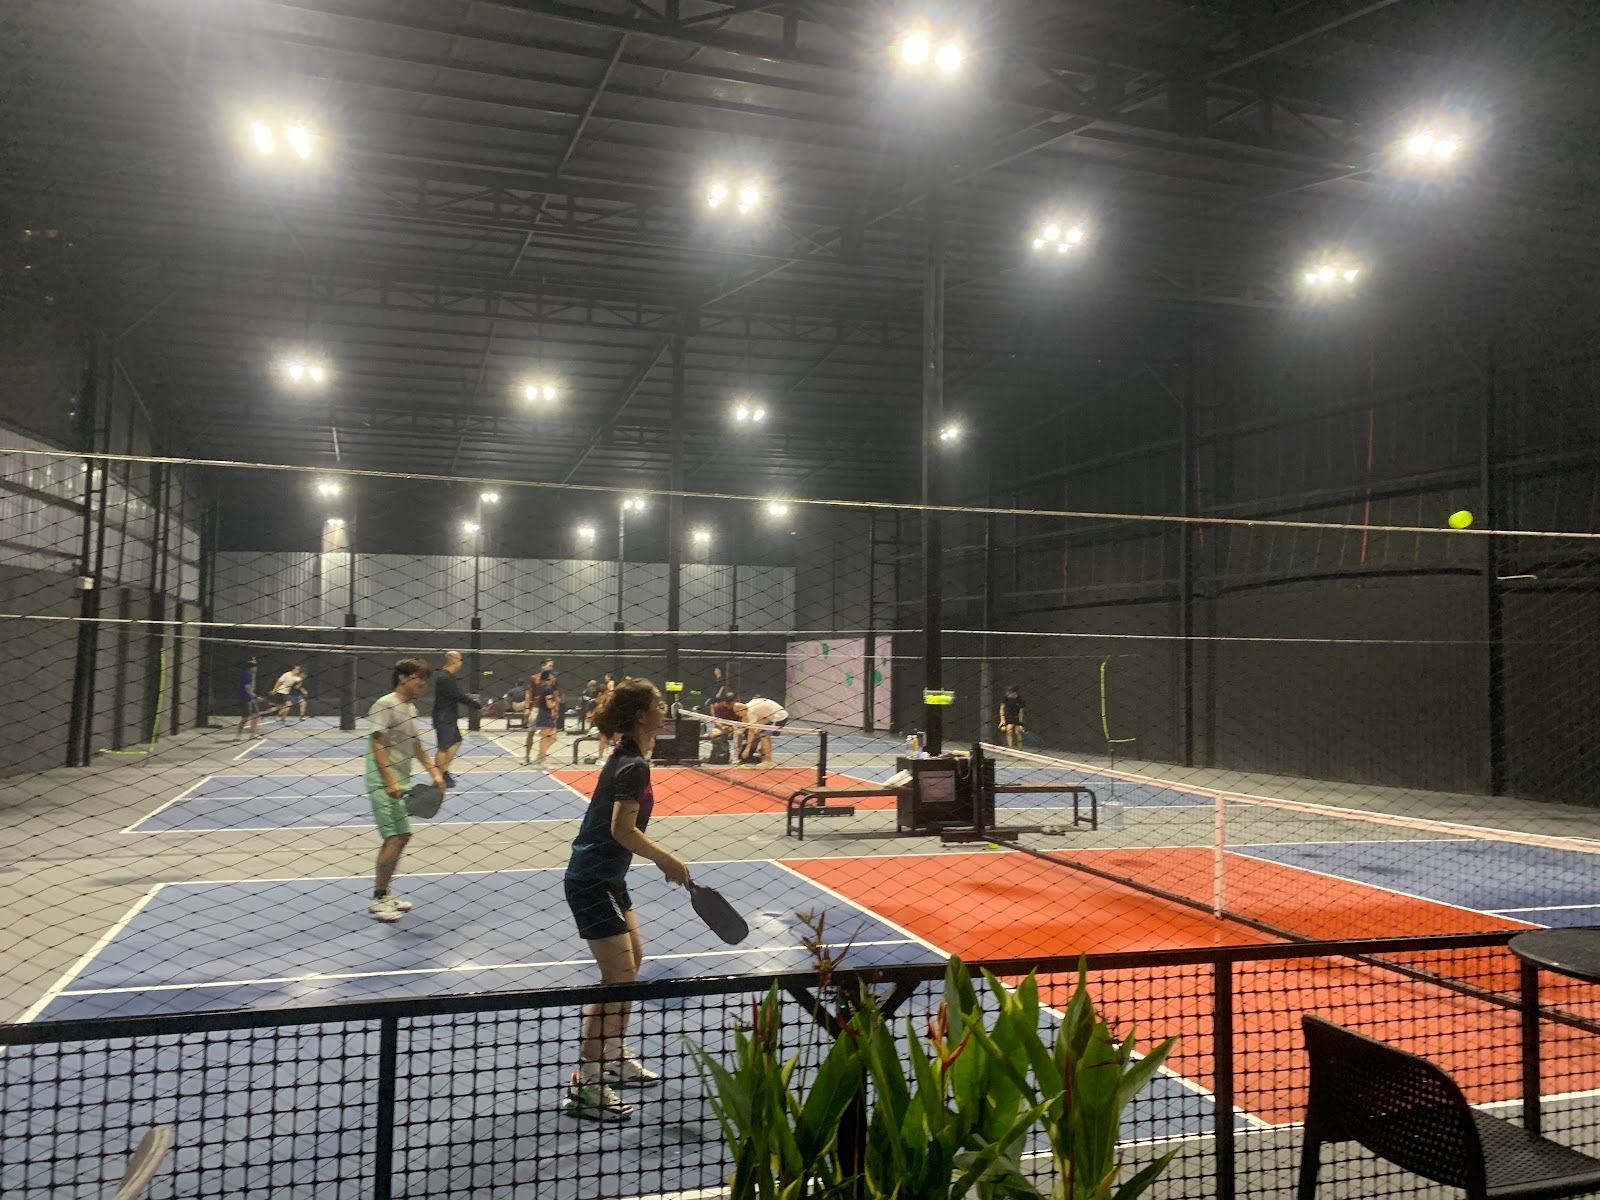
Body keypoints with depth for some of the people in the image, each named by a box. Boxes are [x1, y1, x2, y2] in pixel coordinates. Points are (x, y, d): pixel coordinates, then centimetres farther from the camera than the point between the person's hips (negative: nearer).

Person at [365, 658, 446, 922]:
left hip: (400, 783, 9)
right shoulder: (384, 706, -13)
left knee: (402, 837, 12)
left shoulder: (410, 707, 14)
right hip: (384, 784, -9)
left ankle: (384, 894, 23)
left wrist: (434, 772, 16)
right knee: (394, 838, -11)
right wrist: (390, 782, -25)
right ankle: (377, 900, 1)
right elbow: (378, 745, -18)